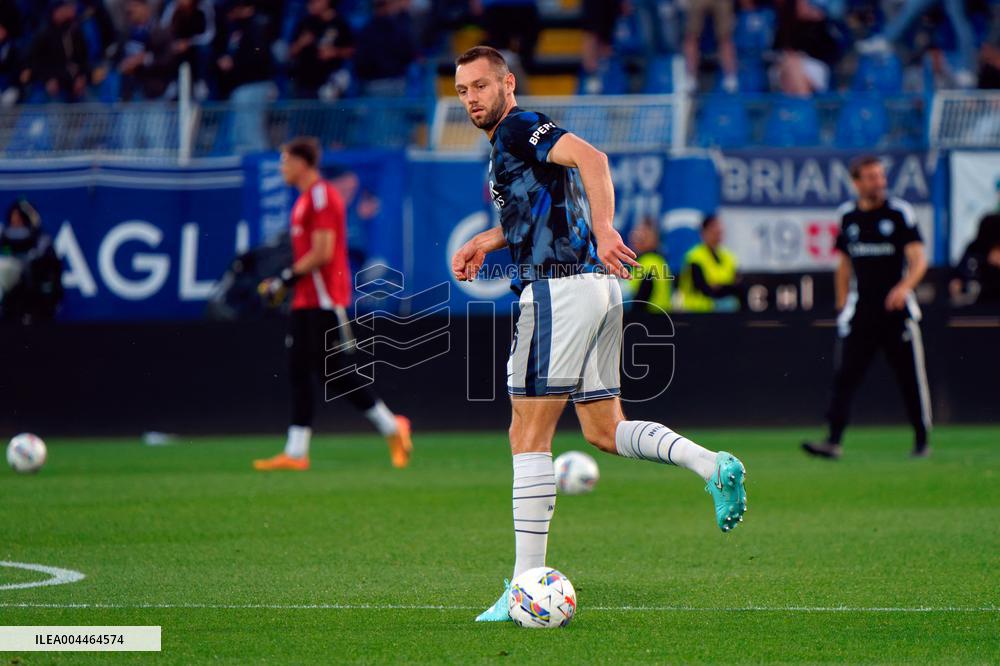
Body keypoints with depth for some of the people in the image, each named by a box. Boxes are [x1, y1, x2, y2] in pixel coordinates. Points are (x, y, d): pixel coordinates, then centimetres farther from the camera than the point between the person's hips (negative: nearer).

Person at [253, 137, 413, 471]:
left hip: (324, 301, -10)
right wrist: (283, 282, 15)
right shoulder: (306, 199, 18)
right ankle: (295, 453, 5)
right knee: (298, 372, 6)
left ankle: (392, 427, 1)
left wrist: (287, 279, -15)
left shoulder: (322, 196, -12)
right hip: (306, 301, 10)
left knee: (338, 374, -9)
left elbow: (322, 253, -19)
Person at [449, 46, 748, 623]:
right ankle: (712, 465, -6)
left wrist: (604, 230, -35)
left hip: (559, 289, -10)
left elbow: (590, 157, -24)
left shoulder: (517, 128, -7)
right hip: (599, 289, 10)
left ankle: (527, 587, -7)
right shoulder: (506, 142, 23)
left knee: (529, 437, -7)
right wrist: (487, 241, 25)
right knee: (605, 431, 15)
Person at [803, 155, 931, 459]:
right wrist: (842, 304, 14)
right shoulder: (848, 215, 9)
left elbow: (919, 259, -9)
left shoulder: (900, 212, -2)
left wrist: (905, 286, -28)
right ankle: (833, 440, -11)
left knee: (911, 377, 4)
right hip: (859, 313, 3)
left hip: (896, 308, -3)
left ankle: (921, 440, 17)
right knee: (845, 375, -7)